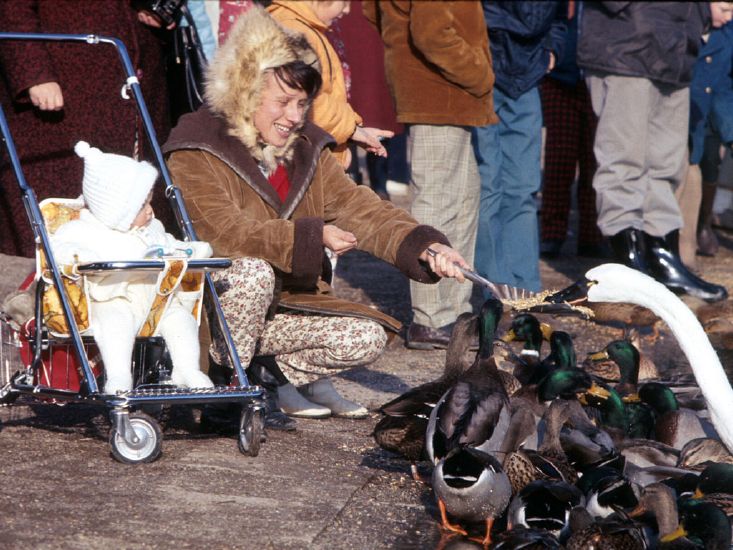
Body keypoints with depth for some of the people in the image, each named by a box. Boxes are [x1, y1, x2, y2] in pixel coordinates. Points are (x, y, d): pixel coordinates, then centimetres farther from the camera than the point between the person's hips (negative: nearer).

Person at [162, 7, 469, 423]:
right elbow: (227, 232, -27)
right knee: (255, 270, -36)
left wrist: (425, 246, -22)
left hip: (285, 307, 6)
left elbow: (358, 208, -5)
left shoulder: (308, 151, 7)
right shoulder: (197, 151, -13)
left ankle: (290, 372, 16)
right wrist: (313, 237, -32)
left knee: (367, 338, -12)